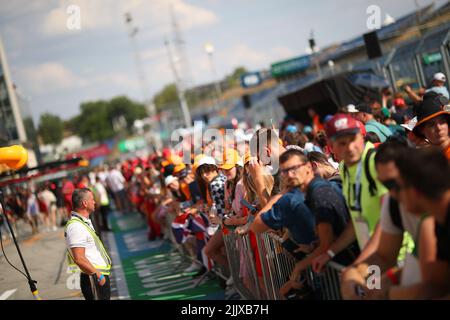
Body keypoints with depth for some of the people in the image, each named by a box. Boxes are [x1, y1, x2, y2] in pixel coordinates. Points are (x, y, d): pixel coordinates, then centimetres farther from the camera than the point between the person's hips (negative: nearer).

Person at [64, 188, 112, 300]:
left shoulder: (85, 222, 14)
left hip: (100, 276, 10)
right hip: (93, 278, -10)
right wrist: (98, 276, -19)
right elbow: (79, 259, -25)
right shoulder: (76, 227, -20)